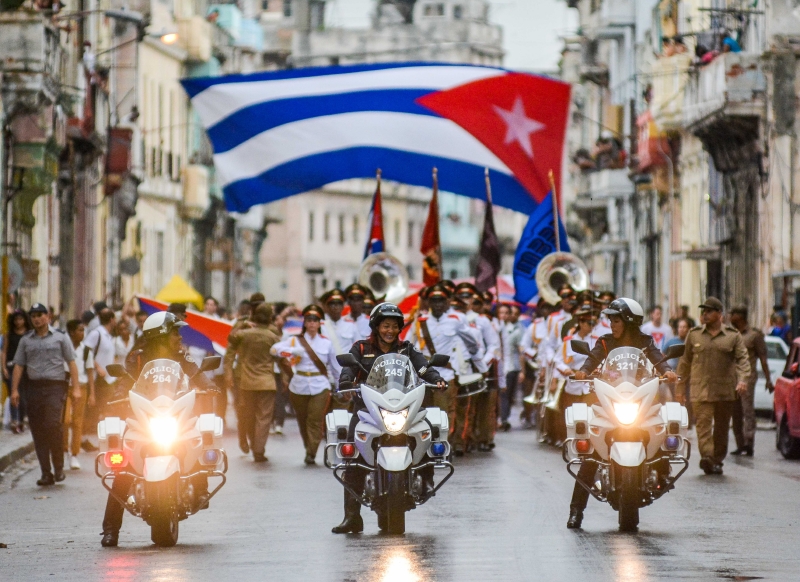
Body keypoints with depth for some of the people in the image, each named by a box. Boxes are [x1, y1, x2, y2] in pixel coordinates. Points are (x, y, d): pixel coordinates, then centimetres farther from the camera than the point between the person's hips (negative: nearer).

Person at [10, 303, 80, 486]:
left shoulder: (60, 338, 8)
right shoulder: (26, 340, 15)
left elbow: (71, 363, 5)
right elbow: (18, 366, 12)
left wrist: (76, 388, -4)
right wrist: (14, 390, 2)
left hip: (55, 386, -3)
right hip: (33, 387, 3)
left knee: (53, 425, -19)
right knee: (38, 432, 1)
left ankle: (58, 467, -5)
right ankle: (46, 473, 6)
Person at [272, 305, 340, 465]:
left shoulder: (326, 343, 10)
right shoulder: (296, 340, 7)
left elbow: (335, 367, 16)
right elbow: (275, 348, -8)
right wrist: (292, 351, -24)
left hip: (320, 387, -1)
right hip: (299, 387, 1)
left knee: (316, 420, -10)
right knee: (302, 420, 6)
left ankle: (311, 453, -9)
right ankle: (309, 449, 20)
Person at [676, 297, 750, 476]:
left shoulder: (733, 335, 7)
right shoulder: (694, 334, 11)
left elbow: (742, 359, 1)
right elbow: (685, 361, 15)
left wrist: (743, 379, -14)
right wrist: (680, 382, 12)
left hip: (726, 391, 1)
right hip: (700, 391, 0)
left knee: (722, 428, 7)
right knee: (703, 423, -16)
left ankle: (717, 461, 17)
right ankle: (706, 456, -28)